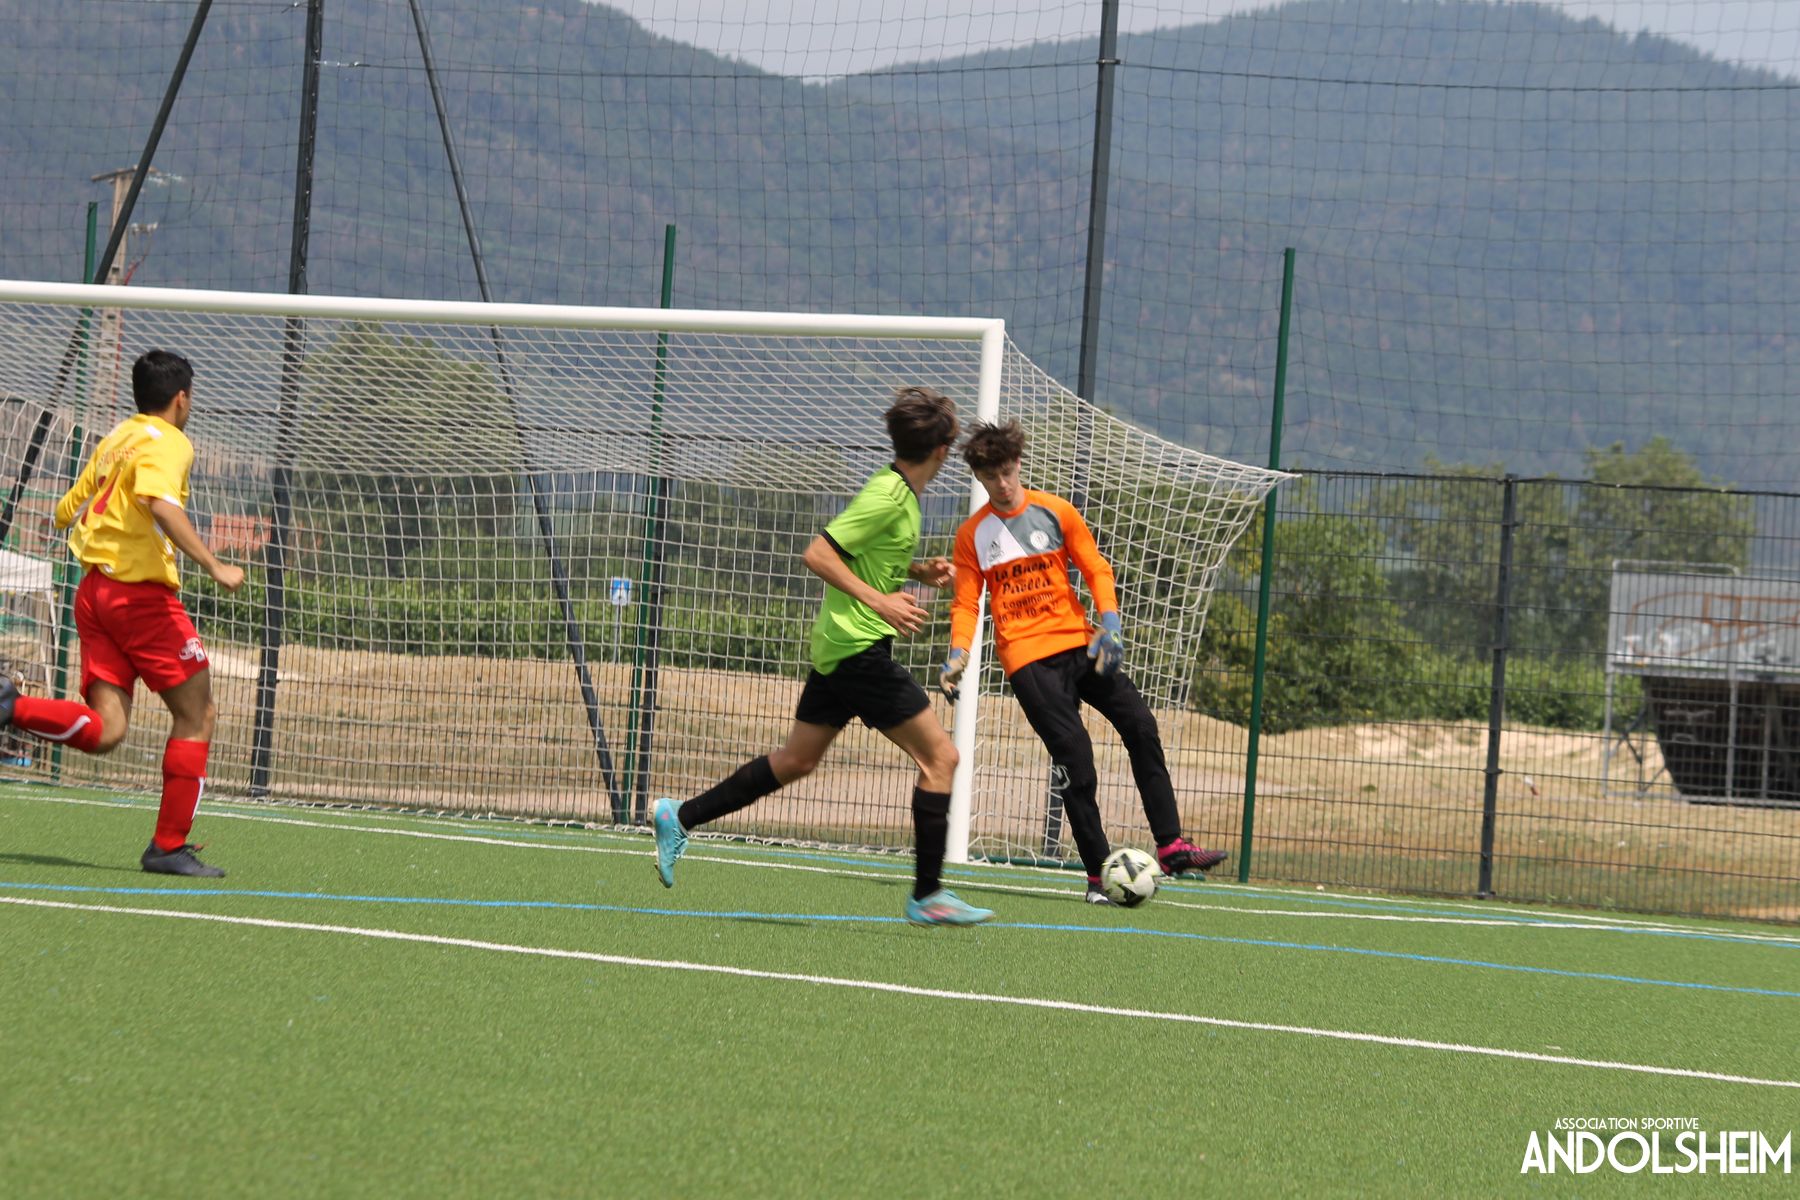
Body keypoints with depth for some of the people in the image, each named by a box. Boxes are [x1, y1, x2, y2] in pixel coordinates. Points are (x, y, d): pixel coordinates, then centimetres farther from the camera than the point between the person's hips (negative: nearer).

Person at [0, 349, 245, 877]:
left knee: (104, 730, 0)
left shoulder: (115, 439, 19)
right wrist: (213, 566, -28)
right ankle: (169, 846, 4)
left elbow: (65, 512, 25)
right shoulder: (167, 442, -6)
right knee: (197, 714, 5)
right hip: (142, 594, -8)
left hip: (94, 591, 8)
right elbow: (161, 502, -27)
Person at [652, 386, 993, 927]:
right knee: (940, 755, -6)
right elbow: (818, 554, -20)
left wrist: (918, 570, 11)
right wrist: (879, 601, -25)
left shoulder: (899, 490, 11)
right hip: (860, 649, -10)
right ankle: (928, 896, -5)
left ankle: (680, 818, 21)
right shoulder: (888, 496, -18)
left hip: (838, 646, 10)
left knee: (796, 760, 18)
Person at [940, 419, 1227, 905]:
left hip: (1078, 644, 3)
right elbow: (965, 605, 6)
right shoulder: (972, 535, 3)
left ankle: (1171, 846, -7)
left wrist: (1109, 623, -7)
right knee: (1074, 756, -12)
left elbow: (1097, 570, 8)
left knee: (1140, 726, -11)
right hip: (1026, 658, -2)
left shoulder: (1056, 513, 5)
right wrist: (958, 655, -11)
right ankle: (1098, 874, -5)